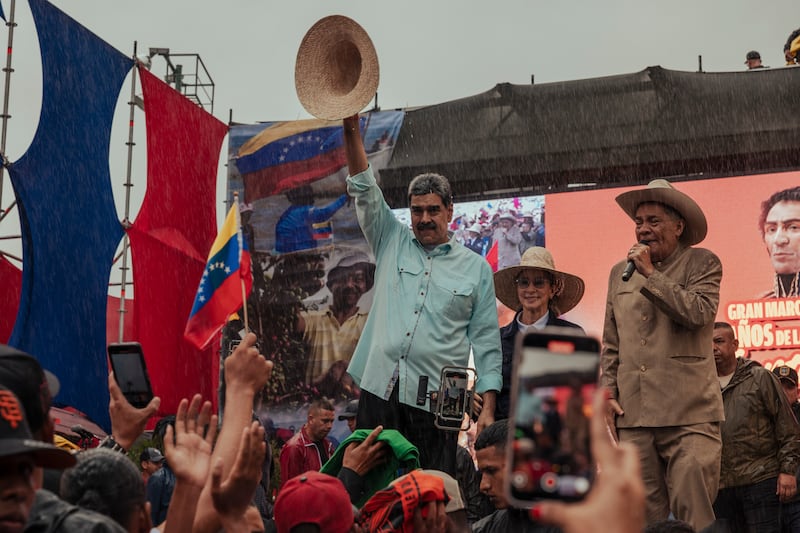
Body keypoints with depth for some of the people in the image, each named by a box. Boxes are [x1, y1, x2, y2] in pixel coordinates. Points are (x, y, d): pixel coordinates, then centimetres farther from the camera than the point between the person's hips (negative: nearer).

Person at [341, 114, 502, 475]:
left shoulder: (476, 269, 10)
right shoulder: (392, 244, 14)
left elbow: (486, 341, 7)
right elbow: (364, 190, 4)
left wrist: (488, 408, 0)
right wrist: (352, 129, -7)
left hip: (436, 401, -1)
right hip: (380, 390, 1)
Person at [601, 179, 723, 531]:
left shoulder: (702, 263, 6)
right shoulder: (620, 273, 18)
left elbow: (698, 312, -13)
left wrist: (650, 274, -8)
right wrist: (609, 392, 9)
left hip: (688, 415, -4)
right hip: (632, 416, 4)